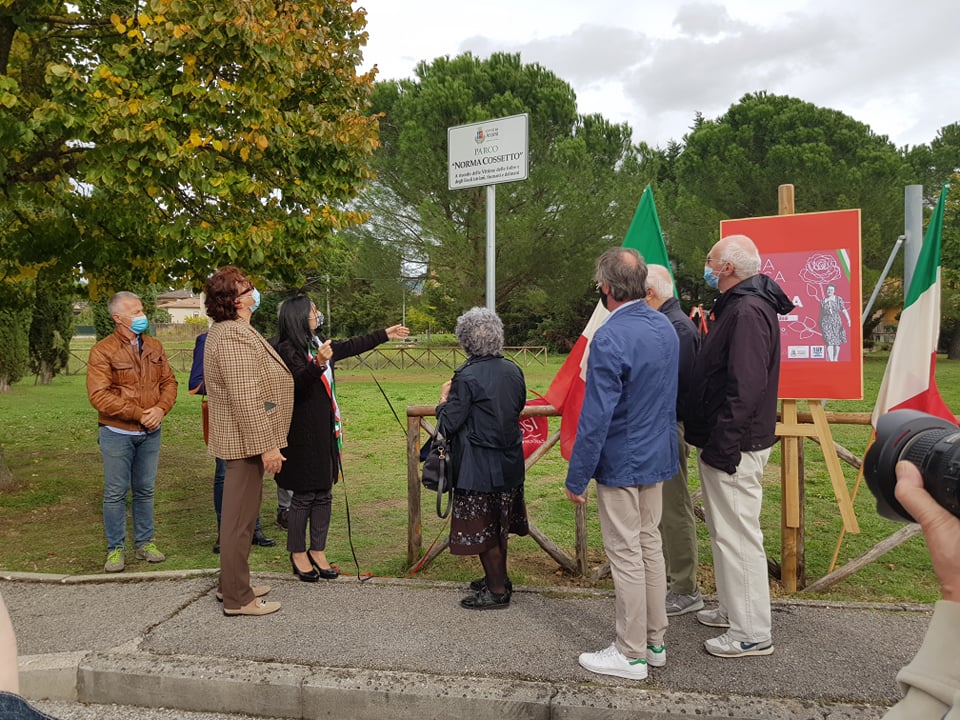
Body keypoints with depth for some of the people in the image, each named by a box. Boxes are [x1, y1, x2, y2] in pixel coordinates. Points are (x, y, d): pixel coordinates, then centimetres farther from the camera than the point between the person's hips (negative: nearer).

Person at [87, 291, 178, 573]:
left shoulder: (154, 347, 7)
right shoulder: (103, 351, -10)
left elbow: (169, 382, 7)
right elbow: (99, 395, -16)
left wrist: (161, 409, -12)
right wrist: (139, 414, -18)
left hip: (150, 433, 4)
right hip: (117, 433, -4)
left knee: (145, 490, 13)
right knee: (115, 493, 5)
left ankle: (145, 543, 24)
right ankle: (116, 549, 17)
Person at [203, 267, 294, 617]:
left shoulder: (225, 330, 14)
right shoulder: (235, 335, -21)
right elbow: (246, 397, -26)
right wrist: (266, 444, -24)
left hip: (239, 437, 11)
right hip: (247, 439, -11)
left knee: (239, 515, 19)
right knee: (241, 519, -2)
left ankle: (233, 584, 32)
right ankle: (237, 598, 8)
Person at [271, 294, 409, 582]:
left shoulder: (318, 344, 11)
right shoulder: (287, 349, -13)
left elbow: (352, 346, 23)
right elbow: (298, 384, -26)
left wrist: (385, 335, 30)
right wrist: (318, 364, -42)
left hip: (324, 430, 8)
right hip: (303, 433, -8)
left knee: (323, 493, 12)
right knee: (304, 495, 1)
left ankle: (318, 551, 22)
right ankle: (298, 553, 16)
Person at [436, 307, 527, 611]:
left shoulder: (467, 377, -20)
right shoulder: (513, 370, 0)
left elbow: (449, 422, -17)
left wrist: (444, 398, 1)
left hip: (479, 466, -7)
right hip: (509, 461, 7)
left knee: (482, 528, 7)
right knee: (499, 524, 21)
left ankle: (497, 591, 17)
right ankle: (498, 578, 36)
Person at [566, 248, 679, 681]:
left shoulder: (609, 339, -24)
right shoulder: (666, 328, 4)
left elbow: (595, 418, -23)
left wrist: (576, 478, -15)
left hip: (621, 463, -8)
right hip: (657, 456, 9)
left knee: (626, 555, 3)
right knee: (650, 545, 18)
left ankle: (632, 655, 17)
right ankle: (655, 642, 30)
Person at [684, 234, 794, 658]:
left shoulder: (748, 312, -19)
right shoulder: (738, 307, 14)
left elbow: (745, 388, -26)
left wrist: (721, 446, -24)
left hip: (732, 447, -11)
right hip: (725, 441, 11)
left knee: (736, 534, -2)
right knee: (726, 531, 19)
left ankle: (753, 633, 11)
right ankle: (734, 609, 34)